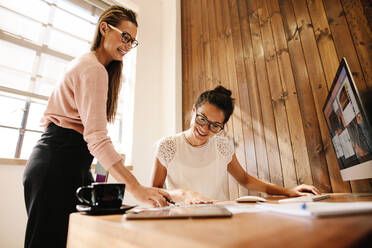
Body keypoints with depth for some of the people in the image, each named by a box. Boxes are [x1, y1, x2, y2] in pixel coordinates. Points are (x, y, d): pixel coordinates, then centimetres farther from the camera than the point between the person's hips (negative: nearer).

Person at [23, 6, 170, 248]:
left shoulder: (84, 63, 18)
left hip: (71, 165, 10)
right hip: (59, 164, -10)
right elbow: (97, 136, -27)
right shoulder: (94, 69, -15)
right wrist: (137, 188, -31)